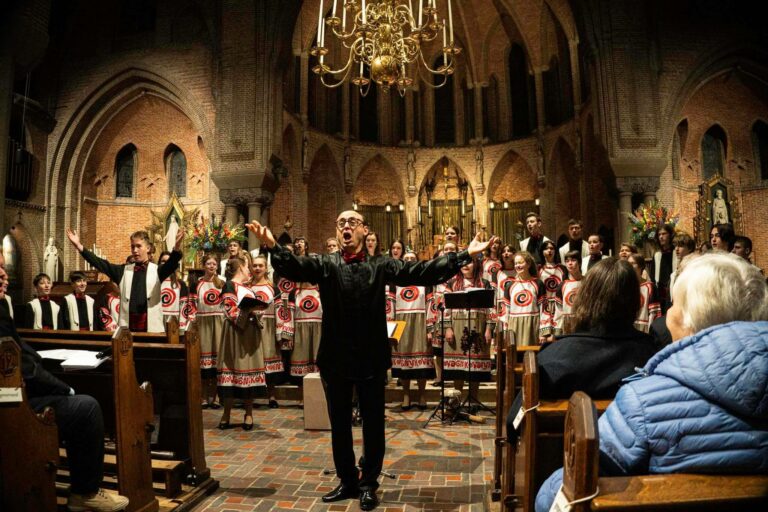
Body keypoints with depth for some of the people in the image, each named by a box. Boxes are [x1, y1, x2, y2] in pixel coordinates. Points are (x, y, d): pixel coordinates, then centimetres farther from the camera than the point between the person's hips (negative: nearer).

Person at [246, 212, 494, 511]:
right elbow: (295, 267, -15)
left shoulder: (381, 266, 1)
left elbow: (422, 272, -5)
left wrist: (464, 255, -12)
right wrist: (273, 247, -35)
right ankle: (347, 481, 34)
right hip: (335, 357, 1)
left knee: (373, 424, 10)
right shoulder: (325, 264, 2)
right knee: (339, 423, 15)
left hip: (371, 357, -1)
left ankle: (369, 484, 30)